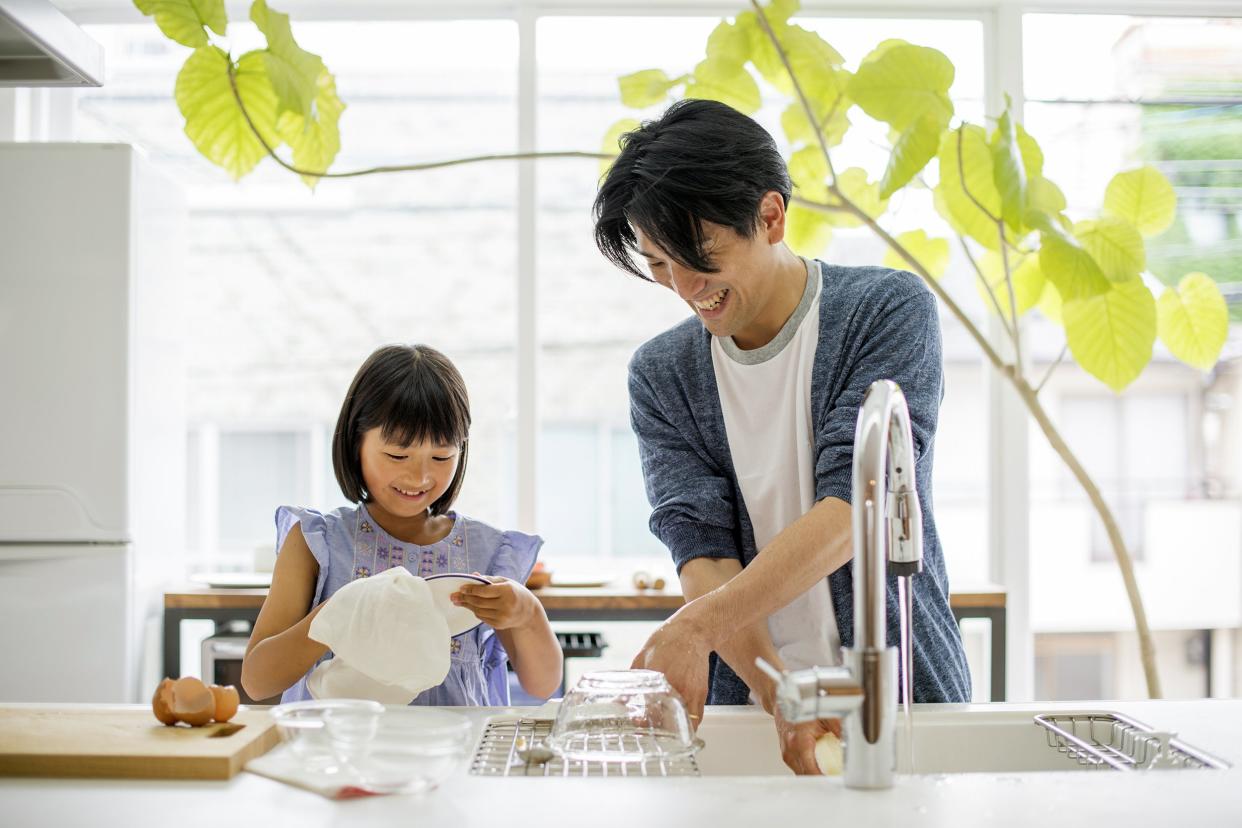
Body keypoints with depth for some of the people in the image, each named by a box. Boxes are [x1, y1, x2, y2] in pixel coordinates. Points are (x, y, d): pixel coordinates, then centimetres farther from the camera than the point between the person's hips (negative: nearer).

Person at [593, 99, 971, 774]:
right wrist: (778, 692, -20)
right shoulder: (659, 374, 6)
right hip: (747, 707, 2)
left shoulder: (891, 310, -4)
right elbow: (701, 554, -4)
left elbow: (849, 515, -15)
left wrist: (696, 626, -25)